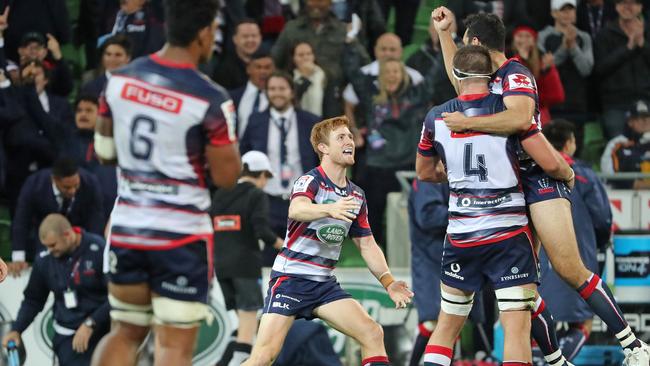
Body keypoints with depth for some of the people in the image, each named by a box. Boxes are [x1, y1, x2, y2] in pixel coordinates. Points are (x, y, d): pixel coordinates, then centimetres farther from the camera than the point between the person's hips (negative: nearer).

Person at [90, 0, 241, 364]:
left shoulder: (120, 80, 1)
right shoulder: (211, 100, -16)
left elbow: (105, 151, 11)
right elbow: (226, 177, -10)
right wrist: (227, 138, 7)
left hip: (126, 226, 5)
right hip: (182, 234, -5)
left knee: (126, 332, 19)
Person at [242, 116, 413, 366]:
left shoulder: (356, 196, 10)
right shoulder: (310, 181, -11)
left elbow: (367, 244, 16)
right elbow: (296, 209, -34)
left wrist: (388, 282, 1)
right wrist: (329, 209, -55)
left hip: (325, 284, 6)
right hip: (290, 278, -6)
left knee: (373, 333, -10)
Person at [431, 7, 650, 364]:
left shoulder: (515, 76, -10)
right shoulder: (488, 79, 16)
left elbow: (520, 118, -31)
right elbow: (459, 80, 40)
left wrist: (465, 122, -25)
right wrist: (443, 33, 33)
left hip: (538, 182, -9)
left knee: (570, 270, -18)